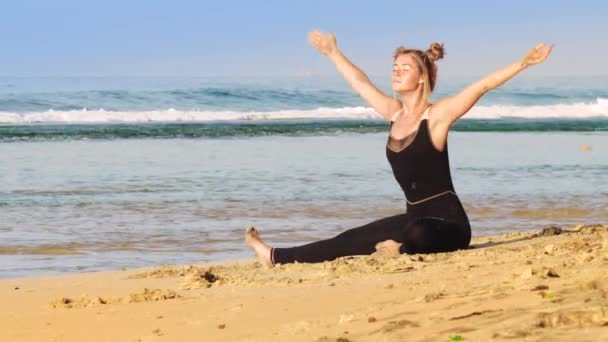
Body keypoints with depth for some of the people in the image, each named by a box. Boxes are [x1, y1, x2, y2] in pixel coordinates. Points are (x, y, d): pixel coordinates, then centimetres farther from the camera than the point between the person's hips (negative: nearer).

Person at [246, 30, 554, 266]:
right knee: (351, 240, 13)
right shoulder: (394, 114, 7)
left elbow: (483, 85, -21)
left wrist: (523, 63, -30)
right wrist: (333, 53, 33)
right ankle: (276, 257, 21)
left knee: (417, 234, -43)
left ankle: (404, 251, -10)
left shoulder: (438, 115, -12)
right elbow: (360, 82, 22)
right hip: (414, 216, 7)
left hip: (447, 221, -7)